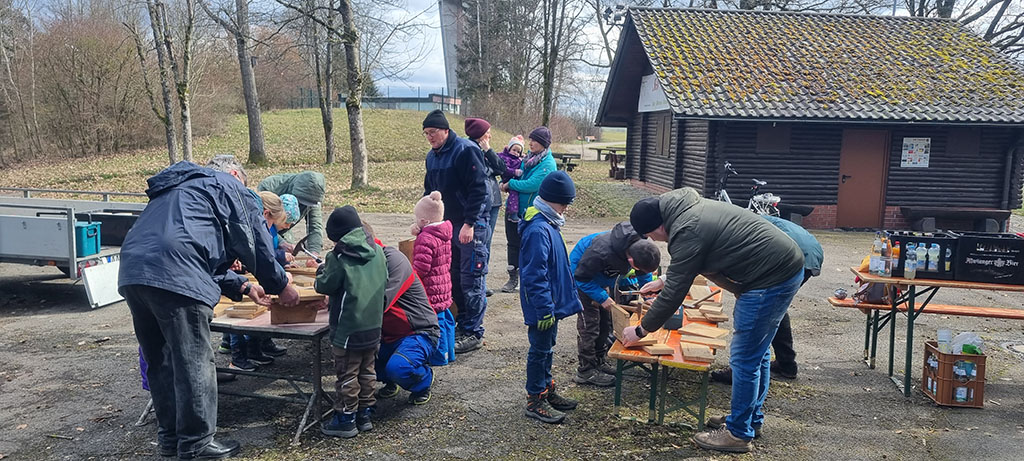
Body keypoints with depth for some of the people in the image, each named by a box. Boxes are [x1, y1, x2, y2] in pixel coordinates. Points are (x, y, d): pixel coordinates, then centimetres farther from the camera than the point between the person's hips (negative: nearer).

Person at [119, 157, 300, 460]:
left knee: (161, 363, 18)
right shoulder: (230, 186, 13)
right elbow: (256, 243, 9)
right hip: (174, 276, -9)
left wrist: (242, 286, 35)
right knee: (194, 363, 1)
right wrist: (281, 286, 21)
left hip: (131, 272, 9)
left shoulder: (179, 189, 37)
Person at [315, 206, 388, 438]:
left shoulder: (338, 257, -15)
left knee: (347, 375, 4)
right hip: (374, 326, 7)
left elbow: (325, 286, -9)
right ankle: (365, 413, 26)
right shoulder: (377, 251, 5)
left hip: (348, 329, -6)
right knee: (367, 371, 17)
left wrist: (322, 271, 12)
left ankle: (346, 419, 13)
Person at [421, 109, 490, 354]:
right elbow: (430, 191, 21)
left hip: (471, 226, -8)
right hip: (447, 225, 8)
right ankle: (462, 323, 26)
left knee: (471, 280, -4)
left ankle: (474, 333, 2)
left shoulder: (466, 150, -14)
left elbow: (478, 189, -19)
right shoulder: (432, 156, 12)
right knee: (454, 278, 13)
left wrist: (469, 223, -22)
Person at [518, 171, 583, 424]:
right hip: (542, 306, -10)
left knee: (547, 348, 20)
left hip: (552, 303, 10)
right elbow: (535, 275, -26)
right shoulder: (538, 230, -25)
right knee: (540, 350, 2)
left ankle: (547, 391, 35)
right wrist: (545, 310, -25)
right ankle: (535, 400, 15)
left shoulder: (549, 224, 8)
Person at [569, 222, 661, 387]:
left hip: (600, 278, 7)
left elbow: (644, 274, 1)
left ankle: (598, 362, 25)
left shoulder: (639, 246, -22)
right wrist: (602, 298, -29)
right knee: (589, 323, -8)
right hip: (581, 275, -7)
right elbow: (582, 277, -27)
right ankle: (586, 371, 0)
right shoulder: (601, 251, -43)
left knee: (605, 321, 11)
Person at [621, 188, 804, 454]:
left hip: (773, 277, -10)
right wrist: (664, 280, 29)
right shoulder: (690, 209, 10)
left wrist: (640, 331, -4)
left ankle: (738, 433, 11)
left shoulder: (687, 233, -20)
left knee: (745, 357, -1)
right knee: (757, 350, 20)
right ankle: (752, 419, 33)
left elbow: (673, 294, -15)